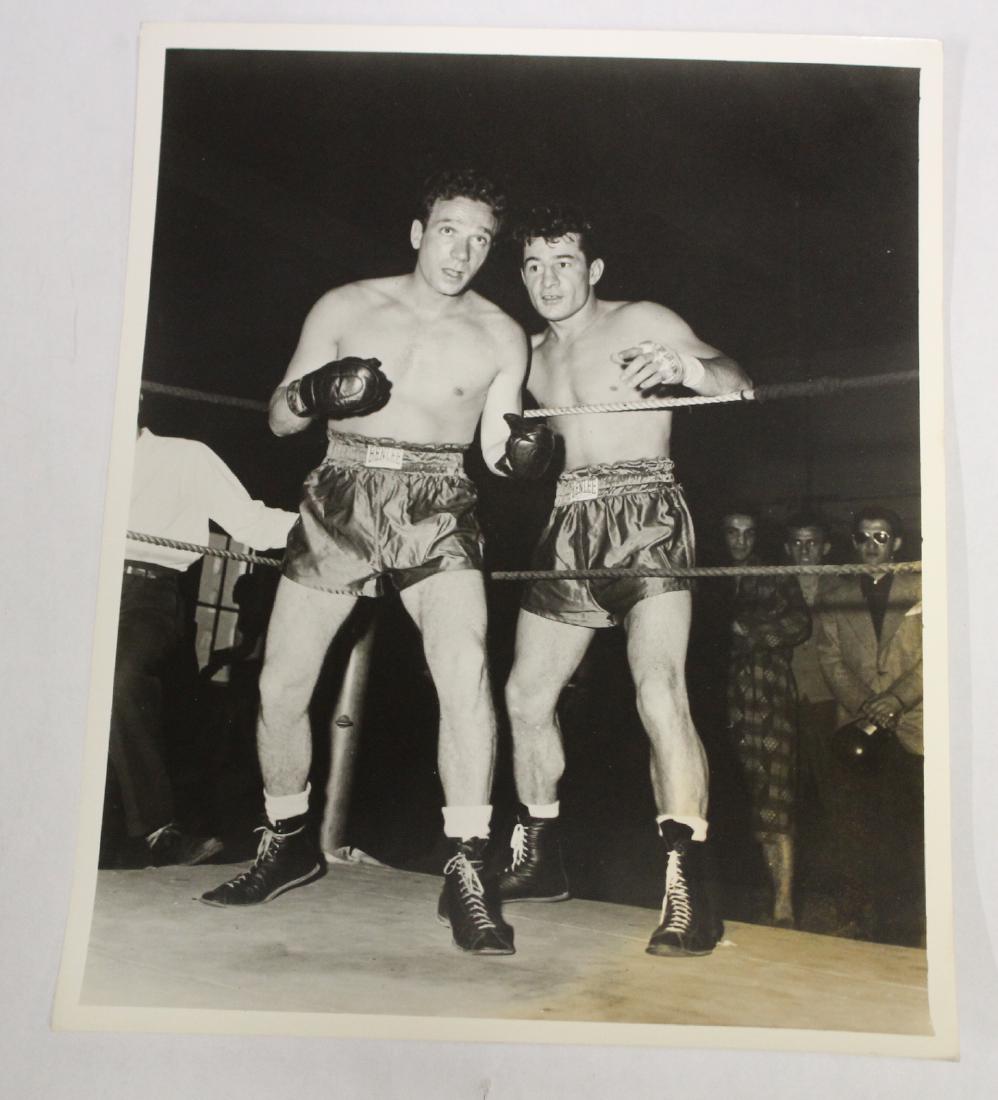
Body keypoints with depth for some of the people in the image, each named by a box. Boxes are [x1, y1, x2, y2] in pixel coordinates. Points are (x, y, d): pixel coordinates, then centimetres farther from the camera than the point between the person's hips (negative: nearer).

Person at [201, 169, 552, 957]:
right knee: (281, 684, 2)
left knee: (465, 668, -25)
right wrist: (312, 393, -14)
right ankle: (290, 846, 25)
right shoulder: (345, 308, 7)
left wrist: (521, 449, -18)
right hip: (340, 500, 2)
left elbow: (496, 449, 6)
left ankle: (466, 871, -14)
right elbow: (278, 418, 9)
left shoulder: (500, 337, 5)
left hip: (436, 508, -2)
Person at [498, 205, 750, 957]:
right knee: (527, 693, 7)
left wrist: (690, 368, -31)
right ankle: (541, 860, 23)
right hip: (571, 527, 7)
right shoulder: (533, 355, 17)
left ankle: (689, 889, -21)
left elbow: (740, 386, -11)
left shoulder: (641, 323, 0)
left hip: (647, 515, -6)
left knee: (660, 692, -24)